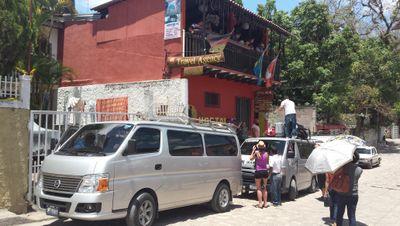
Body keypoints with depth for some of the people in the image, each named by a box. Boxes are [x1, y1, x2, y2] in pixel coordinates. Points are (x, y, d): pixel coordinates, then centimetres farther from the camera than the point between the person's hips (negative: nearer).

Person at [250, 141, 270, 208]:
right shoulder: (266, 153, -1)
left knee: (259, 188, 5)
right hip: (265, 171, 3)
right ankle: (265, 203, 16)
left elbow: (251, 158, 6)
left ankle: (260, 203, 1)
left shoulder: (256, 152, -9)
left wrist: (253, 150, 11)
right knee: (264, 188, 14)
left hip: (258, 172, -3)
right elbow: (267, 162, 12)